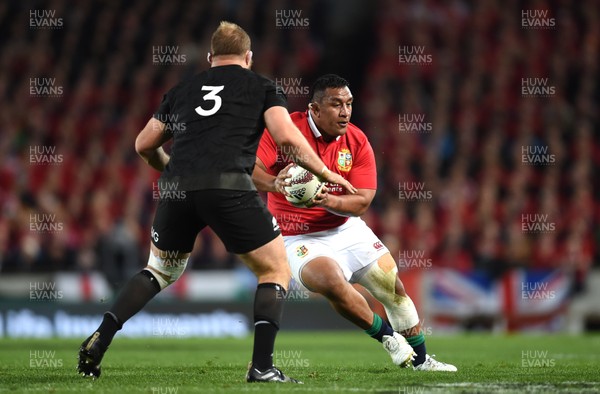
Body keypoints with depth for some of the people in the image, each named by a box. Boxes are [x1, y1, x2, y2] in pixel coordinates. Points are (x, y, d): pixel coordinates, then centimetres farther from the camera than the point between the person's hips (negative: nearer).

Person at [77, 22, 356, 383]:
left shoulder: (183, 90, 27)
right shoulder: (261, 86, 17)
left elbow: (144, 145, 30)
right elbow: (287, 136, 1)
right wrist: (324, 172, 14)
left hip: (176, 190, 4)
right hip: (228, 186, -4)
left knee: (161, 270, 27)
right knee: (276, 271, 11)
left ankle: (97, 343, 16)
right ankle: (262, 367, -4)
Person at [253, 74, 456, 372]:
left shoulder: (357, 141, -6)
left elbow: (362, 202, -11)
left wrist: (329, 201, -32)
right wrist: (274, 184, -44)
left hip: (346, 230, 5)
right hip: (300, 239, -5)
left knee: (393, 286, 4)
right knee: (332, 281, -31)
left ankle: (421, 359, 25)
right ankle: (387, 336, -7)